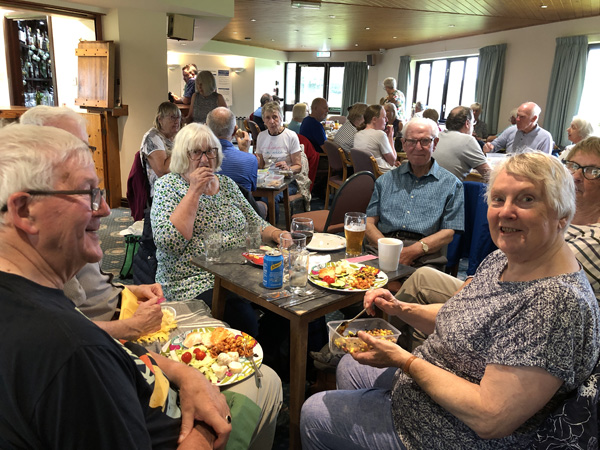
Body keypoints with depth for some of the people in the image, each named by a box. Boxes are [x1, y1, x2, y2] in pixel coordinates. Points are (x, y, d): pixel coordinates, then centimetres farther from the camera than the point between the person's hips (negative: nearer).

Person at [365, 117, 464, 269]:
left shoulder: (451, 184, 12)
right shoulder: (386, 180, 19)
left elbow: (448, 233, 3)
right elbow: (369, 223, 11)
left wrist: (414, 250, -14)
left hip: (424, 258, -1)